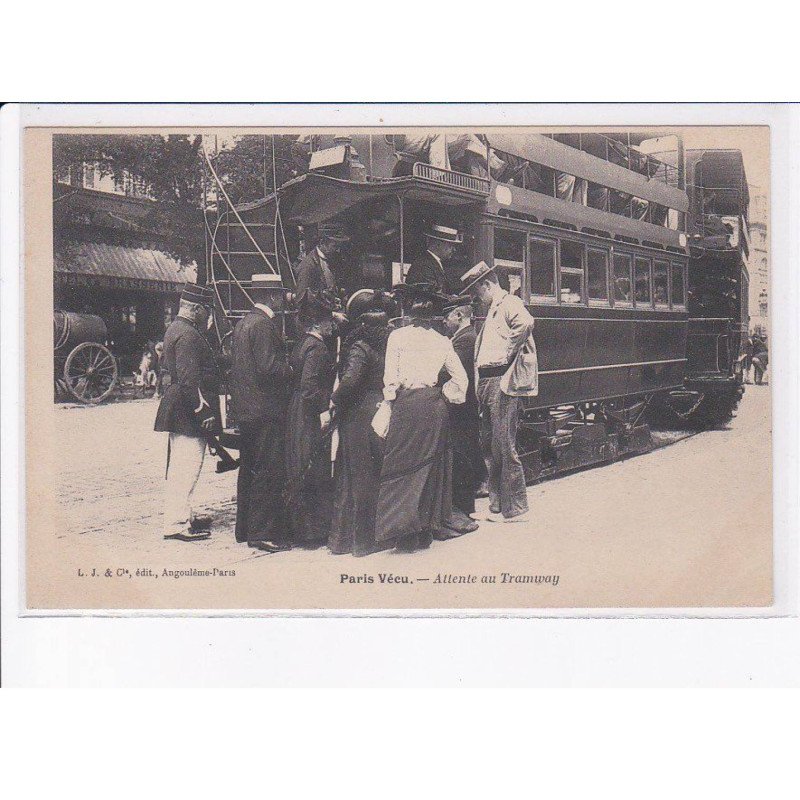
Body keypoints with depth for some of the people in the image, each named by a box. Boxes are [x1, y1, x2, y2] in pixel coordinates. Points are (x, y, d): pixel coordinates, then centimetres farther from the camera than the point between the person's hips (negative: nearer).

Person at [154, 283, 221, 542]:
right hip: (188, 413, -11)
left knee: (181, 467, 18)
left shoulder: (175, 329, 15)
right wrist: (204, 411, -22)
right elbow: (190, 379, -24)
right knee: (186, 468, -7)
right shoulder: (188, 335, -19)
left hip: (179, 412, 11)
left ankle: (186, 514, 30)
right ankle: (177, 523, -3)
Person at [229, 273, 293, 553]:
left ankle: (245, 528, 24)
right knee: (269, 471, -6)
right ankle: (263, 532, -4)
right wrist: (293, 369, -7)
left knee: (249, 468, 16)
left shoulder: (243, 322, 14)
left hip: (245, 409, 10)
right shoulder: (264, 324, -15)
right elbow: (268, 367, -23)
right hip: (265, 409, -10)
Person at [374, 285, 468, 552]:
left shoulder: (398, 336, -3)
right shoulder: (442, 341, 7)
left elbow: (391, 378, -5)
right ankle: (427, 529, 16)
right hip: (435, 405, 4)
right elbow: (461, 377, 11)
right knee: (431, 465, 11)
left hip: (406, 403, -4)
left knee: (401, 465, 1)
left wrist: (387, 405, 3)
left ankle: (405, 531, -3)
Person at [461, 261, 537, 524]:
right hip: (487, 383, 10)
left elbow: (525, 323, -28)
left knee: (504, 446, -8)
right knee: (492, 445, 13)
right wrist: (479, 389, 15)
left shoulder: (509, 304, -6)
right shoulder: (491, 311, 24)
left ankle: (515, 509, -1)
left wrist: (509, 354, -19)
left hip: (503, 382, -10)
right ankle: (498, 505, 21)